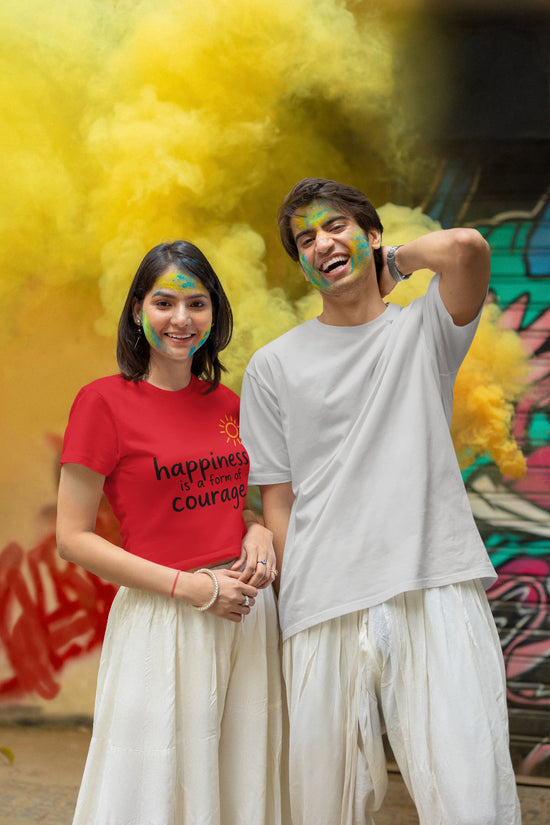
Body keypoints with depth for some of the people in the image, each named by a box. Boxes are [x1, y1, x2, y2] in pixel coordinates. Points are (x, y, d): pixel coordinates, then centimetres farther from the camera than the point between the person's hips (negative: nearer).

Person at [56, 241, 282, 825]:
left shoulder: (226, 402, 8)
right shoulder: (104, 401, -8)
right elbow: (72, 538, -9)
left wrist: (258, 532, -2)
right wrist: (188, 586, -15)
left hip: (247, 614, 5)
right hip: (160, 620, -5)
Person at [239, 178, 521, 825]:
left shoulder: (423, 331, 11)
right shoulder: (273, 367, 13)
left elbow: (467, 247, -10)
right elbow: (277, 501, 11)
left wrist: (395, 259, 8)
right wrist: (300, 595, 2)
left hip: (437, 592, -1)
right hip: (325, 611, 1)